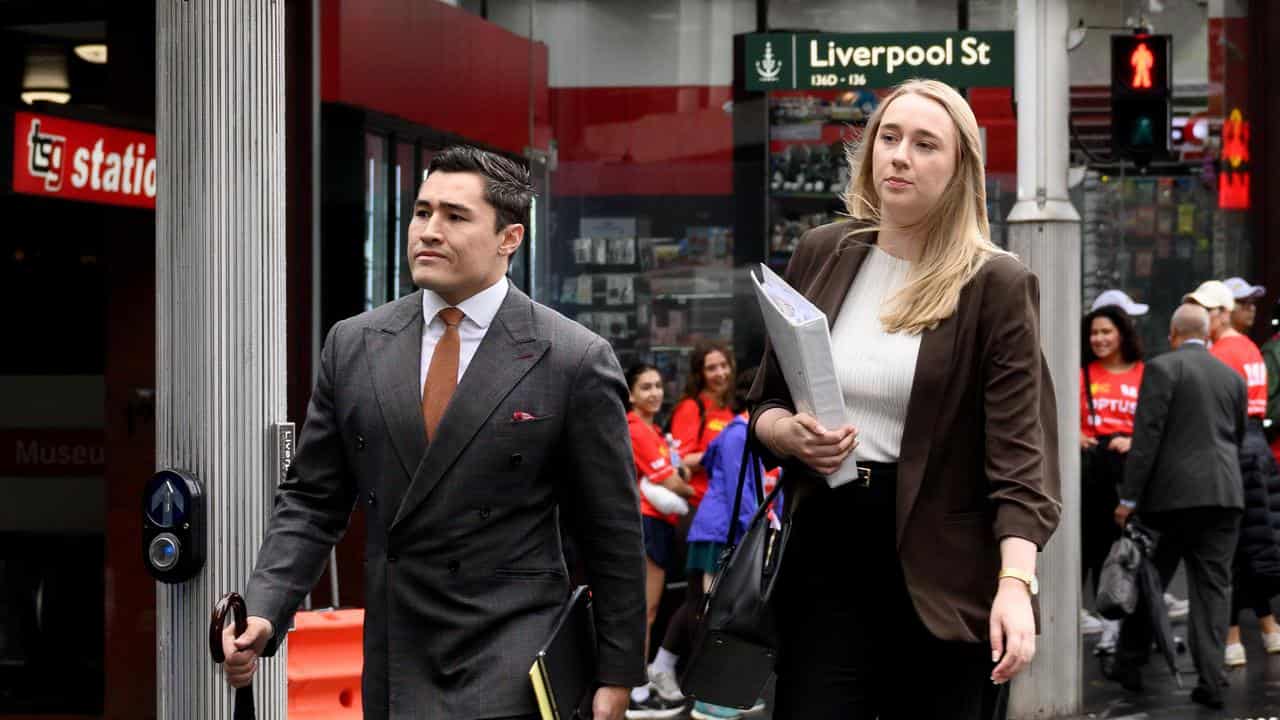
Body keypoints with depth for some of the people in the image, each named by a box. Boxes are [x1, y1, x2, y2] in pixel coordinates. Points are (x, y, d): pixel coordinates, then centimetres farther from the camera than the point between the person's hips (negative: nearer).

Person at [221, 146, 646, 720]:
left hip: (508, 671, -4)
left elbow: (613, 533, -1)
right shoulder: (352, 345, 6)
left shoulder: (575, 361, -5)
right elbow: (312, 500, 9)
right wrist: (264, 613, -5)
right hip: (394, 668, 4)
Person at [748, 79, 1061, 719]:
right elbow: (764, 404, 16)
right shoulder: (821, 255, 8)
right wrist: (788, 432, -8)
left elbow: (1018, 451, -11)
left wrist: (1015, 583, -23)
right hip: (824, 554, 3)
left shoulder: (997, 286, -5)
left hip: (939, 573, -3)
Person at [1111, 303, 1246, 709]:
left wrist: (1129, 497, -10)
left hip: (1172, 493, -4)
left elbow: (1146, 435, -11)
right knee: (1213, 588, 3)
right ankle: (1210, 681, -4)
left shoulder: (1162, 368, -4)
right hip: (1225, 495, 4)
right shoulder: (1233, 377, 13)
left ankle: (1129, 666, 16)